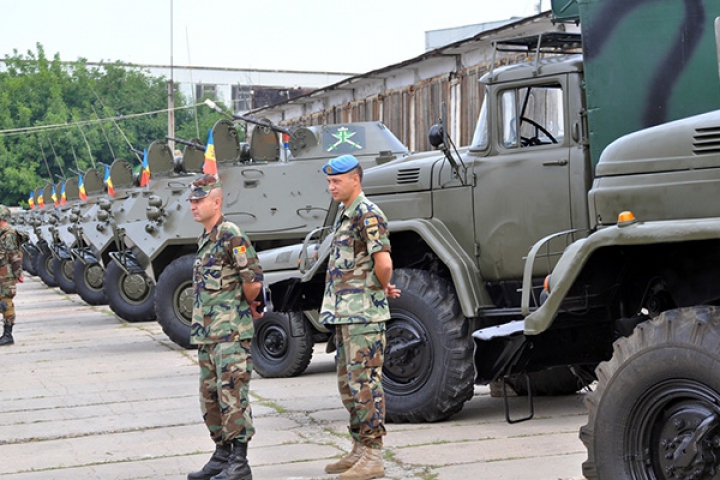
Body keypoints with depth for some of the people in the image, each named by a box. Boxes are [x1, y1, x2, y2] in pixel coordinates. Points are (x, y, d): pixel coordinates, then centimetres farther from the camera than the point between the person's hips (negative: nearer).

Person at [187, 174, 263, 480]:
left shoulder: (230, 235, -12)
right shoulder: (204, 240, 17)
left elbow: (253, 279, -17)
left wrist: (248, 303, 0)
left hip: (231, 332, -10)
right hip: (206, 334, 10)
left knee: (232, 394, -8)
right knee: (211, 396, 13)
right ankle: (222, 455, 23)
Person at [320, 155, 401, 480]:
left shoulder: (367, 215, -14)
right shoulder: (345, 216, 18)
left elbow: (384, 263, -23)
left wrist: (383, 288, -5)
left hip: (363, 315, -10)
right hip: (345, 315, 10)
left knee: (365, 383, -8)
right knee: (348, 384, 15)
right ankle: (359, 450, 23)